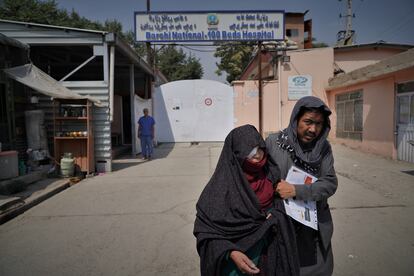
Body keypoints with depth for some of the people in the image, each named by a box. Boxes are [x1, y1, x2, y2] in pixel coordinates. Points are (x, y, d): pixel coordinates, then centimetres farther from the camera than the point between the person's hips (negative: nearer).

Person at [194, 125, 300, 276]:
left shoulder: (269, 172, -9)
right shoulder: (222, 184, -23)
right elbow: (206, 228, -20)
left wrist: (274, 215, -9)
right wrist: (231, 253, -30)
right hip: (236, 257, -4)